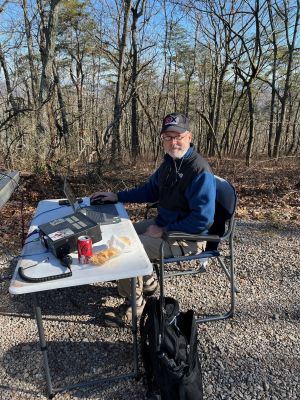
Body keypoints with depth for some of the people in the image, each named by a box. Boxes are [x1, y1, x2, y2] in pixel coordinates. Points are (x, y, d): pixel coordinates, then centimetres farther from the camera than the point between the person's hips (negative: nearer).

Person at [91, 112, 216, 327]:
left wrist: (163, 231, -22)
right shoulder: (170, 161, 4)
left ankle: (134, 303, 8)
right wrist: (116, 196, 9)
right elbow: (150, 190, 17)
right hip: (164, 223, 10)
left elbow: (203, 218, -28)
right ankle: (147, 282, 30)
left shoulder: (200, 170, -25)